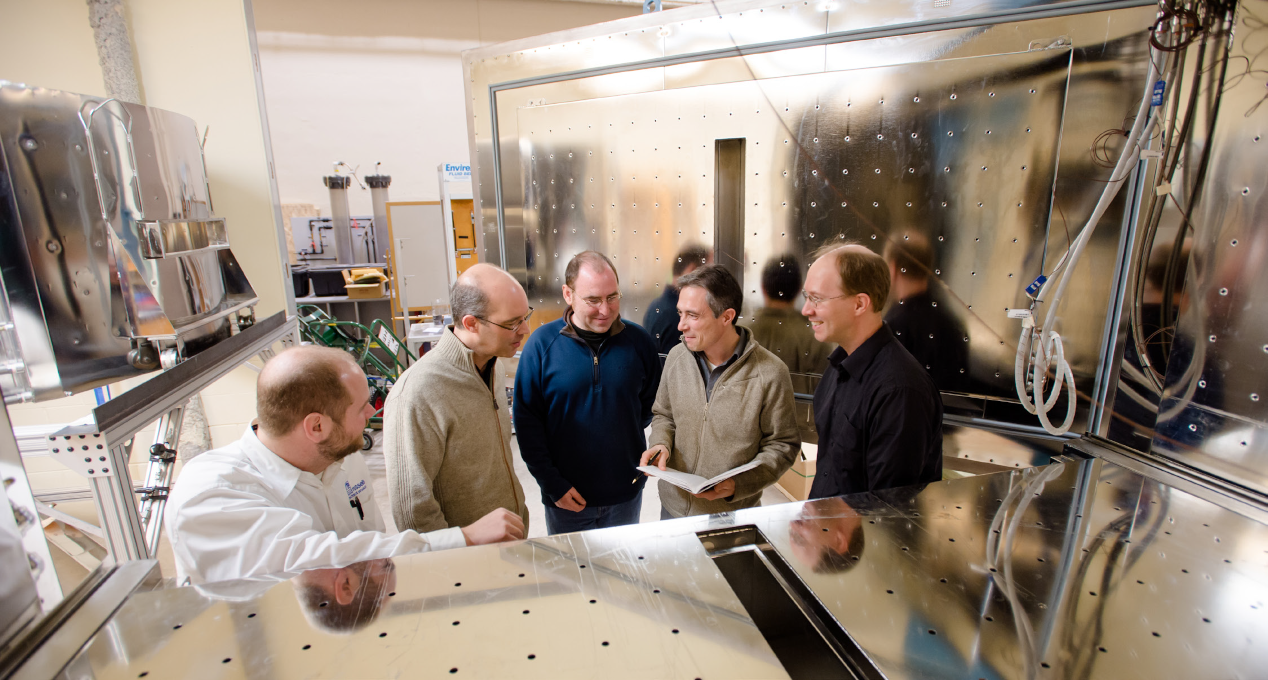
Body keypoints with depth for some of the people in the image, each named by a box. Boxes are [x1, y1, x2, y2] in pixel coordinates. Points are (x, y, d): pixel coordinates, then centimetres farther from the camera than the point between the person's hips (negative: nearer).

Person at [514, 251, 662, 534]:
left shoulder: (639, 341, -7)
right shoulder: (542, 344, -12)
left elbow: (651, 403, 7)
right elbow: (526, 421, -10)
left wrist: (626, 432, -5)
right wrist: (552, 484, -11)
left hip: (626, 492, 2)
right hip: (566, 497, -1)